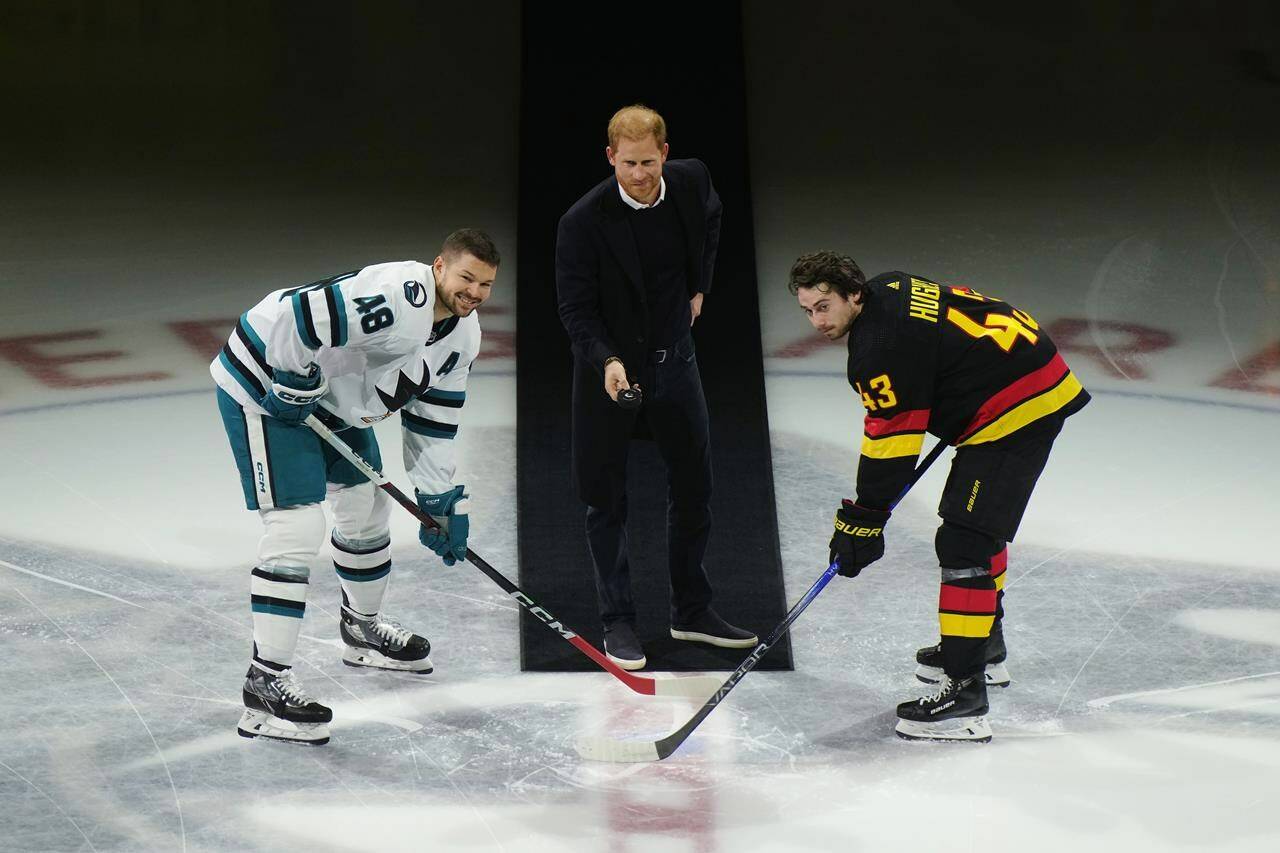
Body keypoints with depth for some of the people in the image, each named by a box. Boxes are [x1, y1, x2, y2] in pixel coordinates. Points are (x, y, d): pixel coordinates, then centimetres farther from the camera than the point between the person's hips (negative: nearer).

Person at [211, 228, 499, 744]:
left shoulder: (462, 333, 1)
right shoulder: (397, 297, -31)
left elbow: (433, 417, 9)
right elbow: (296, 317, -37)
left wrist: (439, 499, 7)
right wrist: (294, 388, -24)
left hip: (334, 400, 10)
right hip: (265, 386, -10)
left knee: (368, 509, 20)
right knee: (297, 527, -17)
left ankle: (363, 630, 46)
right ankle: (265, 685, -15)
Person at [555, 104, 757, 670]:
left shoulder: (691, 181, -9)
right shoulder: (584, 221, -23)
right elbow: (576, 310, -18)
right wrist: (607, 362, -33)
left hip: (673, 353, 4)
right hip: (608, 364, -4)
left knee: (694, 485, 11)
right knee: (607, 499, 2)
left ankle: (692, 611, 26)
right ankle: (617, 621, 14)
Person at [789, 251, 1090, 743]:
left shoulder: (882, 345, -21)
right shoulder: (889, 291, 8)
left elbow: (890, 440, -20)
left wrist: (862, 521, -13)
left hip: (1015, 412, -11)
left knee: (965, 541, -15)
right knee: (979, 522, 27)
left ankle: (964, 691, -19)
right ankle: (985, 650, 42)